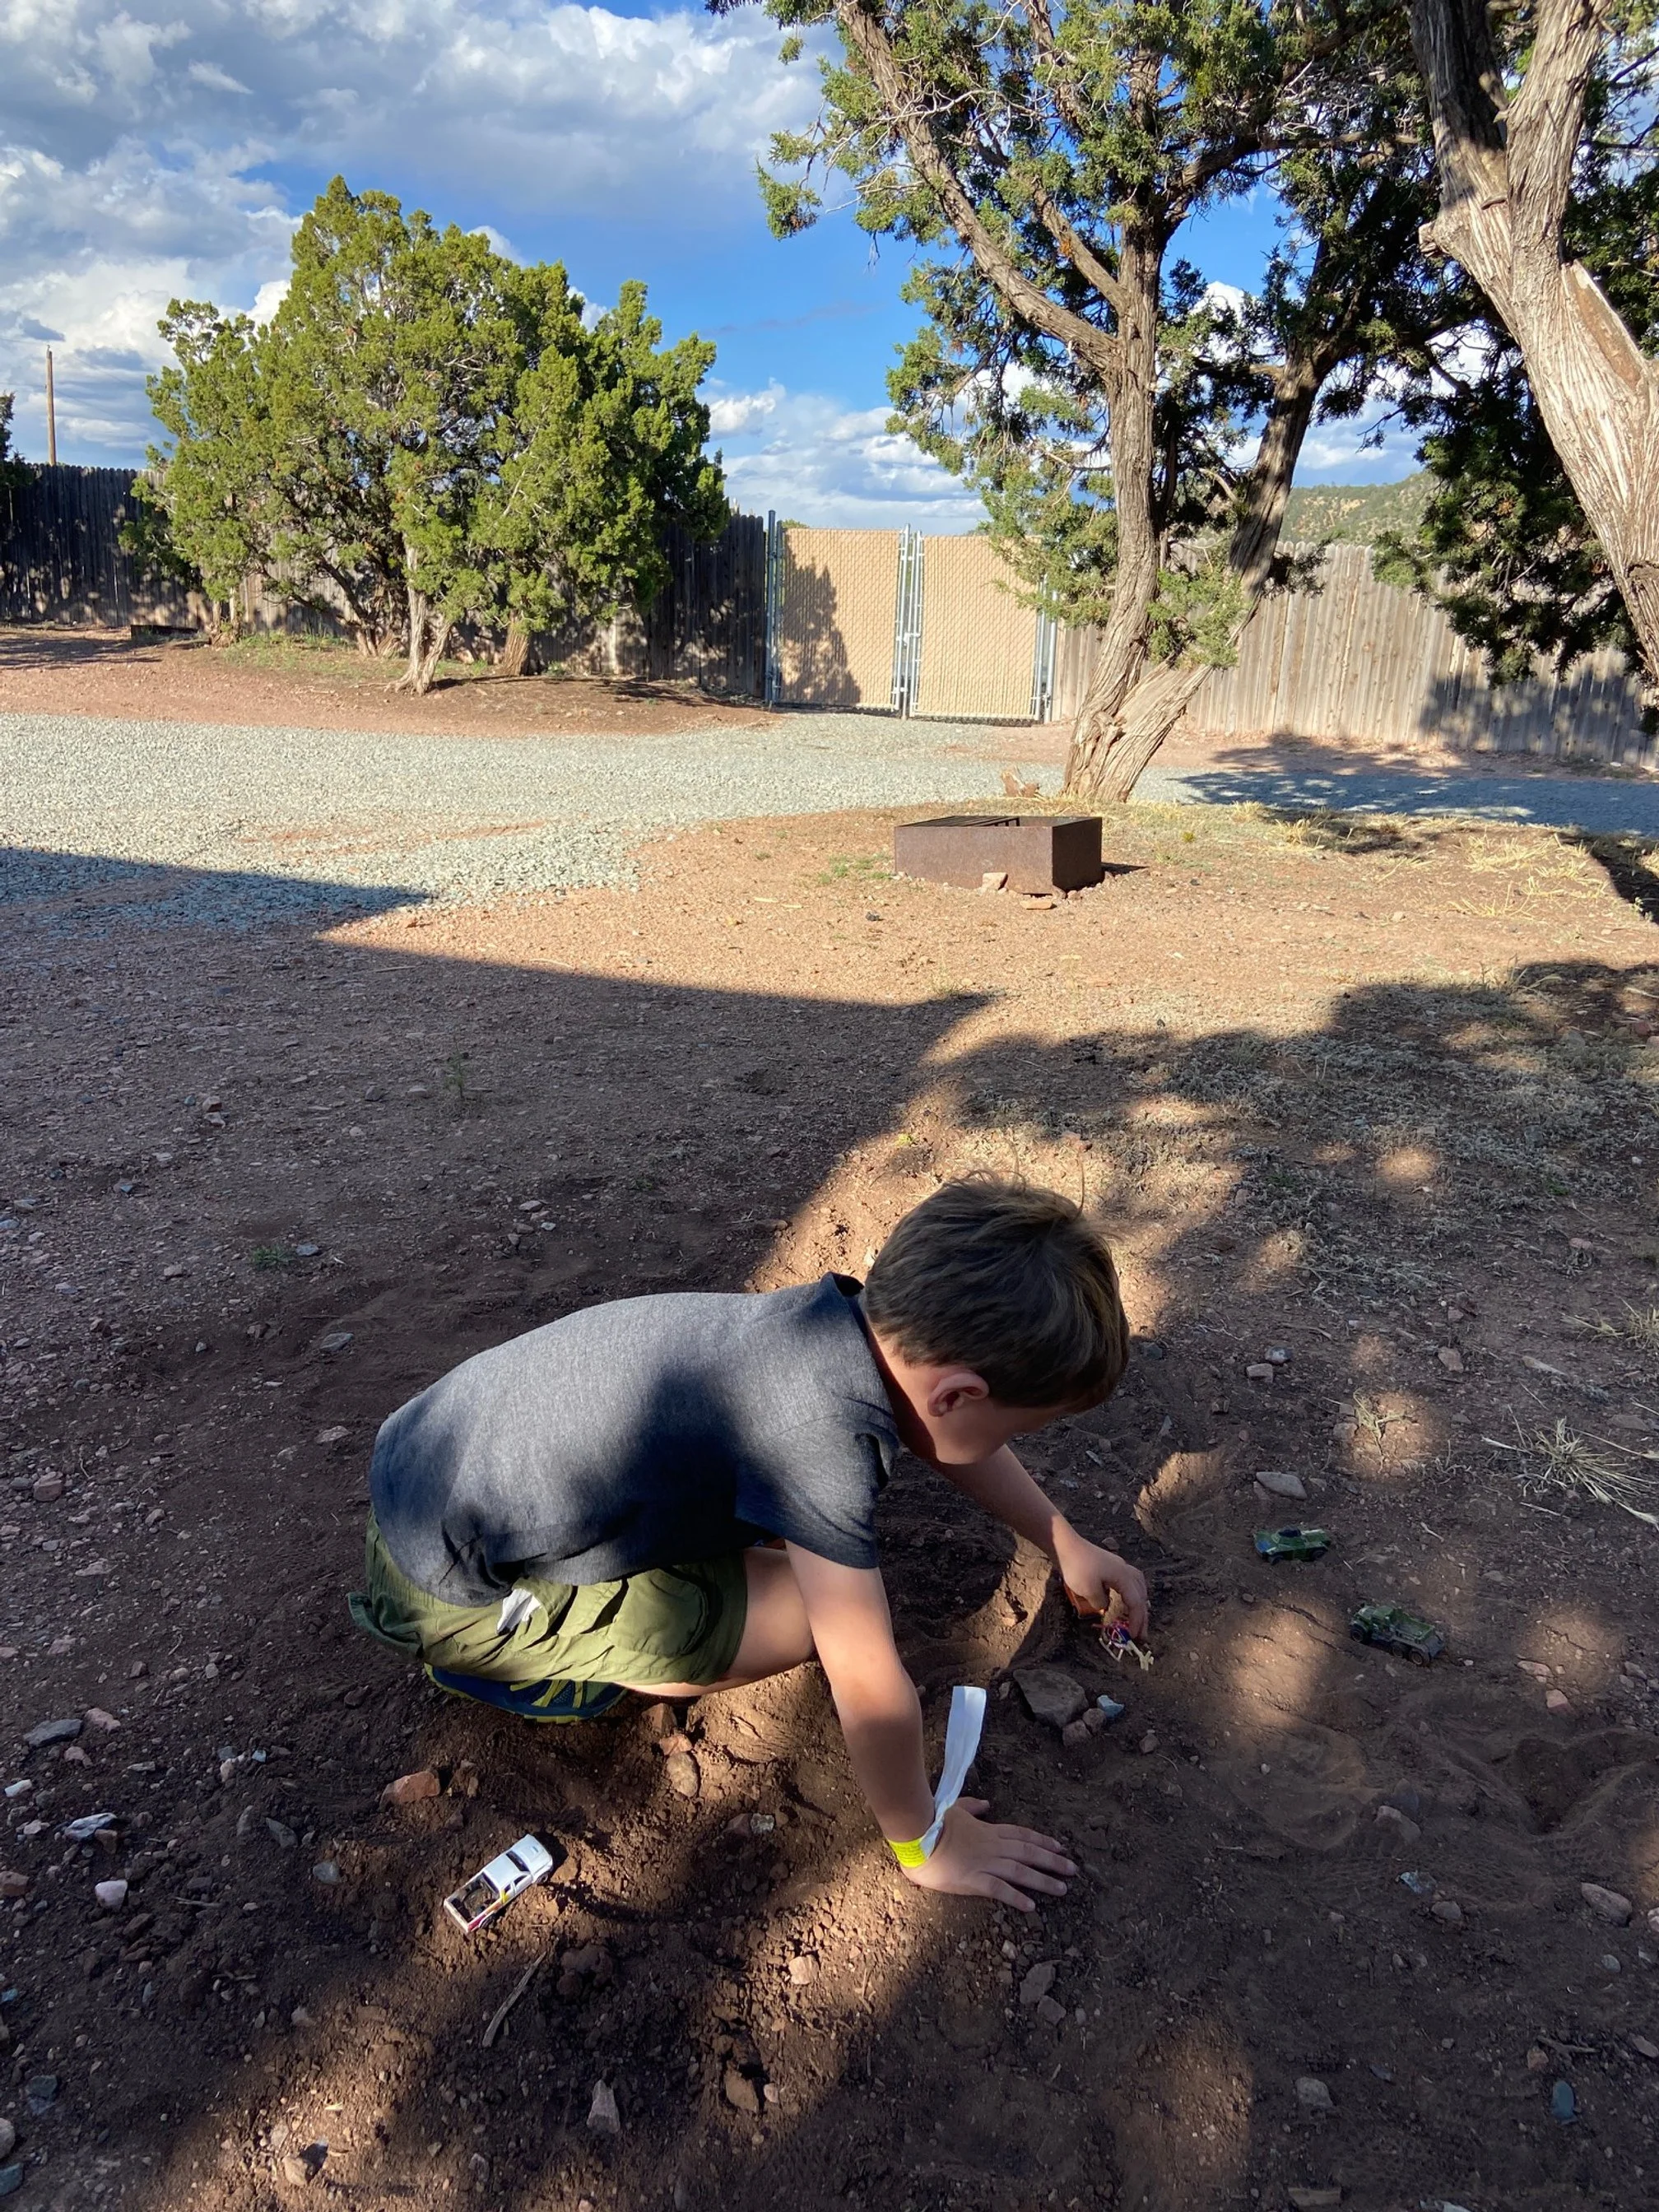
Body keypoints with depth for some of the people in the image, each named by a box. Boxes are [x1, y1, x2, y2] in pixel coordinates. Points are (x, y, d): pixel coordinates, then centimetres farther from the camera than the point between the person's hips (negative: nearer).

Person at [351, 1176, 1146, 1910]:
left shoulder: (858, 1314, -7)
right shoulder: (826, 1429, -32)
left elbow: (952, 1435, 14)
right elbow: (866, 1686, -22)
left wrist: (1068, 1545, 25)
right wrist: (922, 1843, -4)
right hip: (445, 1586, -8)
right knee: (802, 1618, -10)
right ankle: (516, 1662, 5)